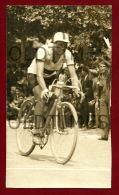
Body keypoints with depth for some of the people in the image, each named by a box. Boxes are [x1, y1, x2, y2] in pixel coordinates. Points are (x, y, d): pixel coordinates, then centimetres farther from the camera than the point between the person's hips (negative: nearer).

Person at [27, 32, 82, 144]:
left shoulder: (67, 54, -21)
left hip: (51, 76, 5)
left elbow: (73, 75, -25)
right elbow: (39, 74, -41)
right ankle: (36, 133, -26)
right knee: (42, 100, -27)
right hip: (34, 75, -5)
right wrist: (44, 89, -56)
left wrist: (76, 90, -43)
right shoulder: (43, 50, -33)